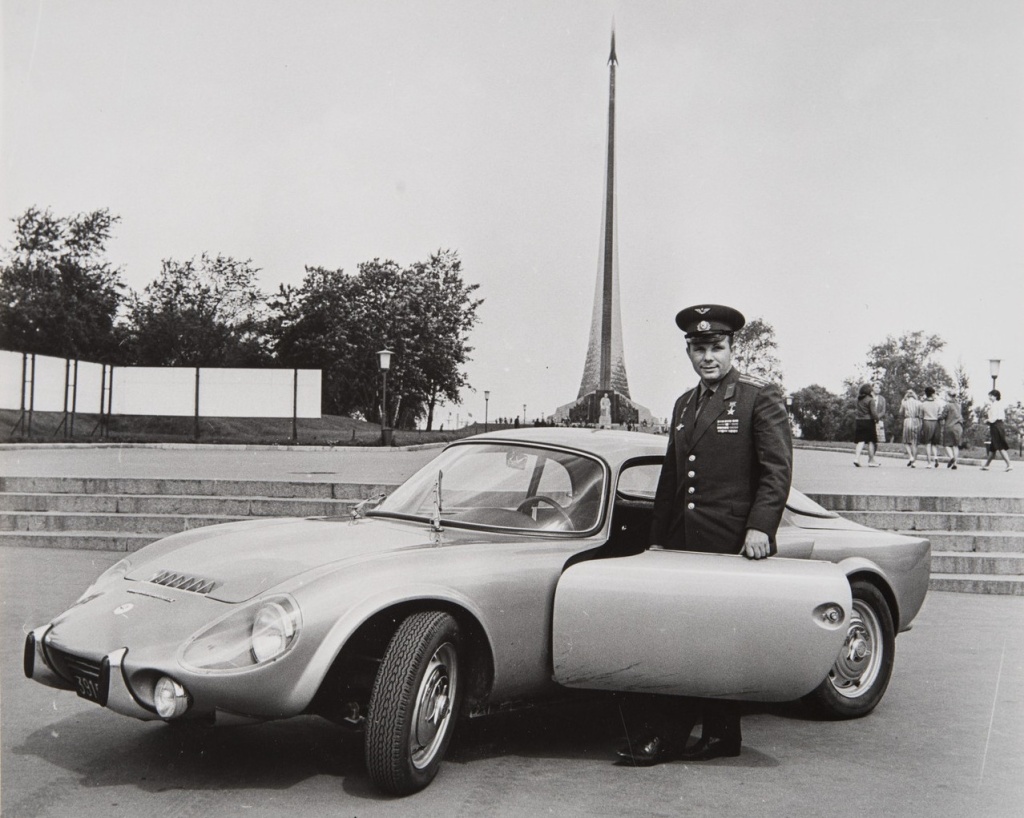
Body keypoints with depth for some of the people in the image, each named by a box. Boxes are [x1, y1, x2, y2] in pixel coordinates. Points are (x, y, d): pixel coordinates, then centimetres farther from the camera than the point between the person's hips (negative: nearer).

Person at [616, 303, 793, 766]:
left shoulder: (761, 399, 0)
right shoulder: (684, 405, 20)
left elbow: (777, 471, -7)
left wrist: (760, 527, -18)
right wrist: (658, 539, 19)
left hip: (735, 545, -6)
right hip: (684, 545, 6)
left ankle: (720, 735, 9)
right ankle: (661, 735, 7)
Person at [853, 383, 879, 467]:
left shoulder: (858, 398, 4)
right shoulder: (870, 400, -13)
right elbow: (873, 412, -16)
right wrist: (877, 420, -4)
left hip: (858, 421, 5)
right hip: (868, 421, -5)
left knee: (861, 441, 7)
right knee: (871, 441, 5)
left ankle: (857, 457, -11)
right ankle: (871, 461, 10)